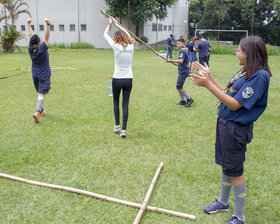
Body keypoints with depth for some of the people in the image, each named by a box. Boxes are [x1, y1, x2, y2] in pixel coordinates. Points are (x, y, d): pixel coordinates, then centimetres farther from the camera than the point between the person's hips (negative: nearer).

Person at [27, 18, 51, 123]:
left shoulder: (31, 50, 0)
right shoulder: (42, 49, -15)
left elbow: (30, 35, 10)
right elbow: (47, 37, -17)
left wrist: (29, 24, 21)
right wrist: (48, 24, -21)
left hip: (35, 75, 6)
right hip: (44, 75, -6)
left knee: (40, 92, 18)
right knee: (42, 93, -9)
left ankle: (41, 110, 28)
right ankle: (38, 112, -22)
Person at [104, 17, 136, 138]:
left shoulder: (116, 47, -10)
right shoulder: (131, 46, -1)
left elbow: (105, 35, 5)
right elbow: (127, 35, 19)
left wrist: (109, 24, 22)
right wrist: (116, 24, 27)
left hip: (117, 79, -2)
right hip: (128, 79, 2)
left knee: (116, 102, 18)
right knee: (125, 104, 4)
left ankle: (117, 125, 22)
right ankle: (124, 129, 1)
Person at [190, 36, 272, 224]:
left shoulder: (260, 75, -21)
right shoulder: (244, 71, 8)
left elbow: (235, 104, -23)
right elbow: (228, 93, 13)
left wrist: (208, 85, -25)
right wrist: (209, 77, 11)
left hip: (237, 128, -9)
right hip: (224, 123, 9)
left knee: (235, 171, 2)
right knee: (225, 165, 21)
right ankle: (223, 202, 42)